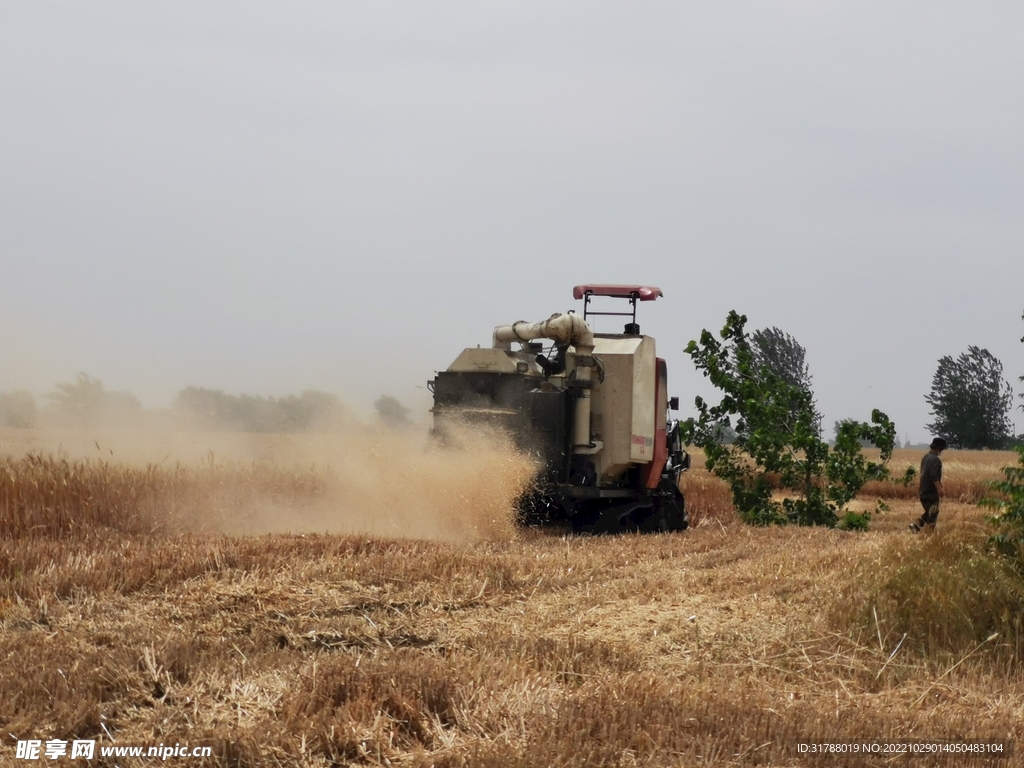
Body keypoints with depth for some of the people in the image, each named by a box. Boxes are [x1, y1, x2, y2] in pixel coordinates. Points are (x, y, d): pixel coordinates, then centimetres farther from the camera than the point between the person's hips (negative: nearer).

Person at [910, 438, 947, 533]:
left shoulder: (926, 457, 12)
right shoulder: (935, 460, -18)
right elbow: (934, 476, -25)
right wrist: (939, 488, -25)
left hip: (924, 490, 9)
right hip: (931, 491, -9)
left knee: (929, 512, 19)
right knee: (932, 514, -2)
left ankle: (916, 526, 12)